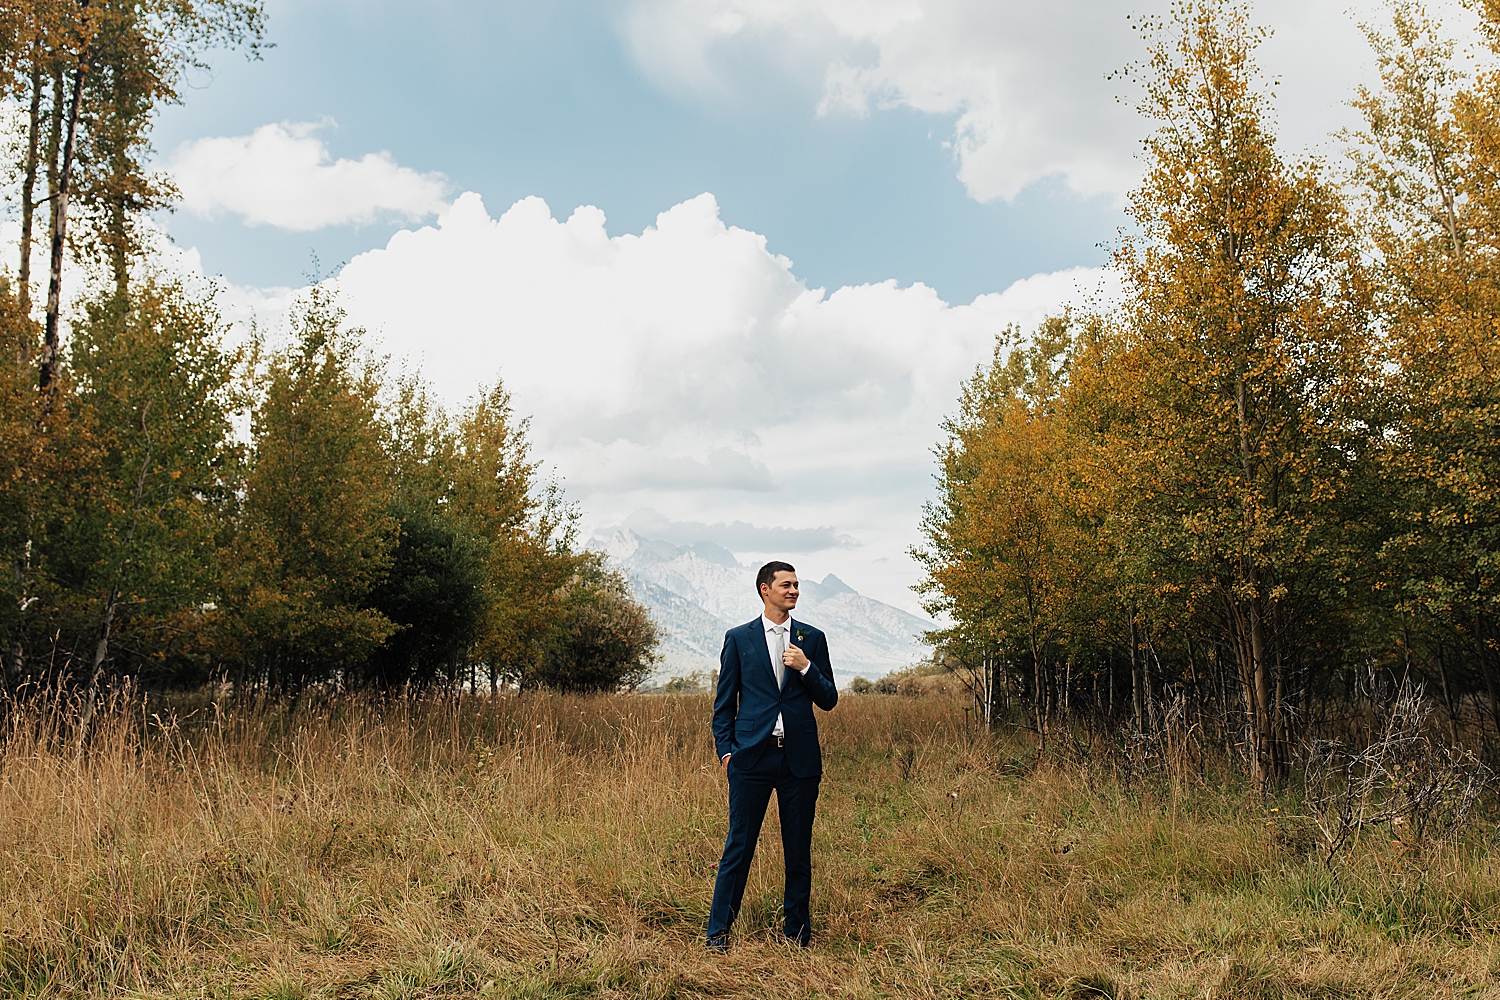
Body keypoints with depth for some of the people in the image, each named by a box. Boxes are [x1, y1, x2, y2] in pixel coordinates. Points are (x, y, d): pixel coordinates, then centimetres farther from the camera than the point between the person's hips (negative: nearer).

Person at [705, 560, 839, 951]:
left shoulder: (813, 639, 9)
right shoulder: (738, 639, 5)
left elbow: (828, 700, 8)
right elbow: (724, 702, 8)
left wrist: (806, 668, -8)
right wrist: (725, 750, -1)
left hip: (800, 758, 2)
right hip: (752, 757, -2)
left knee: (799, 848, 8)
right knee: (739, 844, 0)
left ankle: (796, 929, 20)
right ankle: (719, 930, 9)